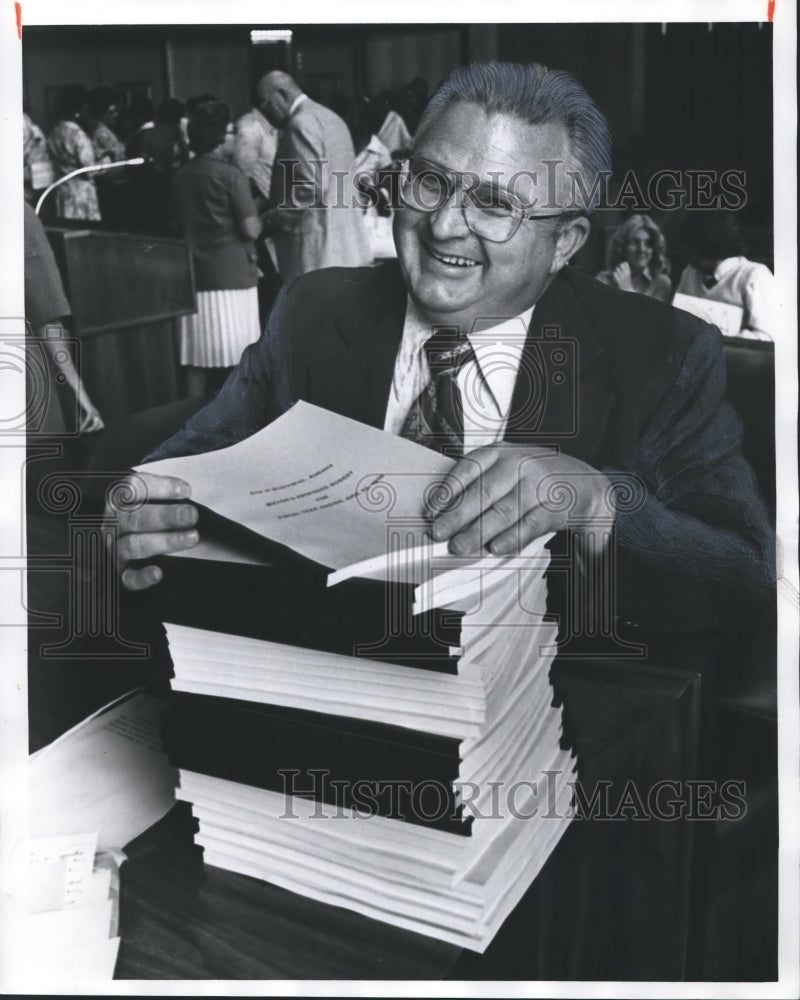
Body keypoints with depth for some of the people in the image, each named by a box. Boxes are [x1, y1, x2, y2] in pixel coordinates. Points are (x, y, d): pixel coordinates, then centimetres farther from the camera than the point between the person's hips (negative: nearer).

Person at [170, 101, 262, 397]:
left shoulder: (180, 176, 9)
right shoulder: (230, 175, -10)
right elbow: (250, 229, -13)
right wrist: (258, 219, 7)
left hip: (194, 275, 6)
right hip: (231, 274, -6)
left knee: (198, 360, 8)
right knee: (240, 359, 2)